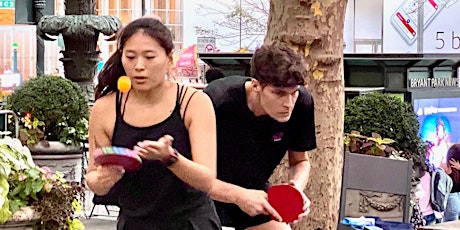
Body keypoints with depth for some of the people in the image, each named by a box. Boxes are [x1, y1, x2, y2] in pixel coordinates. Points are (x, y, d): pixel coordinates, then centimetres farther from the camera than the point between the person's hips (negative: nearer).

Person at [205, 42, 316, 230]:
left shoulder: (302, 103, -19)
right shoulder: (218, 101, -33)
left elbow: (300, 161, -2)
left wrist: (297, 187, -24)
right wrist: (238, 196, -40)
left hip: (255, 191, 4)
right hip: (208, 193, -4)